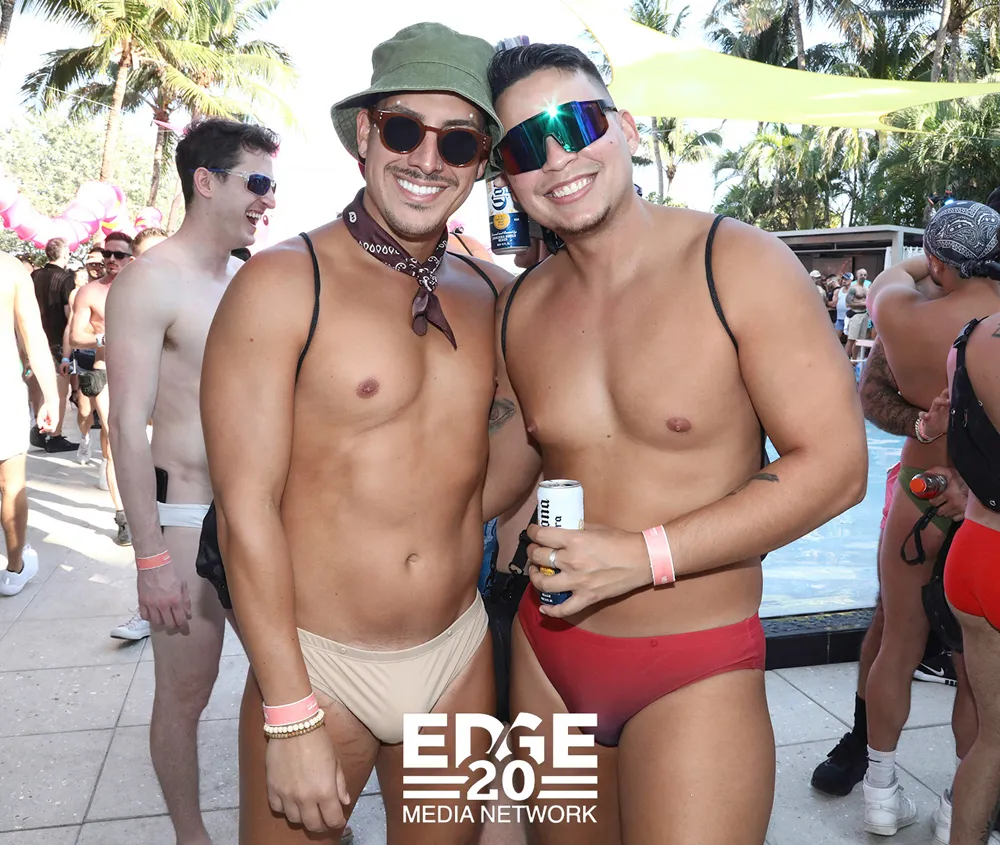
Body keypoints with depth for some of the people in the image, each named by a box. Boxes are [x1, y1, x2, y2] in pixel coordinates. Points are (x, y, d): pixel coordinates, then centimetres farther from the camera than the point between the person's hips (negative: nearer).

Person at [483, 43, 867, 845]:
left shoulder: (737, 265, -14)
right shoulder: (519, 309, 1)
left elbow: (835, 466, -16)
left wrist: (643, 556, -20)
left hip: (695, 674, -4)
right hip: (547, 658, 5)